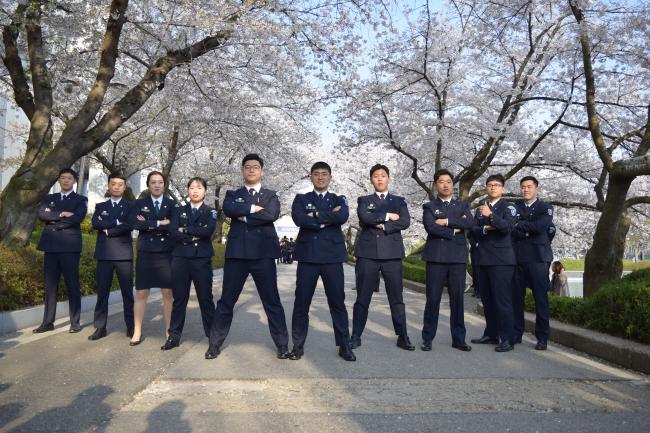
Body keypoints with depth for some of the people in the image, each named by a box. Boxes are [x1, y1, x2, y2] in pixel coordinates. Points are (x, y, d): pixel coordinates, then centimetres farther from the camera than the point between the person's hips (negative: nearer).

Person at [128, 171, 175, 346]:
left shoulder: (172, 204, 7)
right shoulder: (139, 203, 8)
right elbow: (135, 223, -10)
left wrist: (149, 224, -9)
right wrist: (160, 223, -12)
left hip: (166, 254, 0)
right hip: (145, 253, 0)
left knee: (168, 293, 1)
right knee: (141, 293, 2)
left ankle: (169, 331, 11)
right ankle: (137, 332, 13)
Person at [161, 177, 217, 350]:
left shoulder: (210, 212, 6)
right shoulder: (179, 210, 12)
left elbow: (208, 231, -13)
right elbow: (173, 232, -3)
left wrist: (186, 229, -7)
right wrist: (194, 236, -10)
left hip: (202, 259, -2)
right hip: (180, 258, 2)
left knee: (205, 298, 2)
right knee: (179, 298, 6)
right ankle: (174, 336, 14)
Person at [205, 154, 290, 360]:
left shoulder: (271, 195, 11)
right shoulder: (232, 194, 15)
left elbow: (271, 214, -11)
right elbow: (228, 209, -9)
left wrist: (243, 217, -7)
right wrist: (252, 208, -12)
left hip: (263, 254, -1)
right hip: (236, 253, 1)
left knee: (272, 301, 3)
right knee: (226, 300, 7)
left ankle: (282, 344, 12)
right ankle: (215, 343, 19)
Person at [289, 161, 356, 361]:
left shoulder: (339, 200, 11)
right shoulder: (301, 199, 10)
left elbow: (342, 217, -11)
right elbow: (299, 219, -11)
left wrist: (316, 215, -9)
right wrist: (328, 219, -9)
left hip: (332, 256, 0)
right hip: (307, 256, 0)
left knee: (337, 302, 4)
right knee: (301, 302, 3)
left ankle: (344, 345, 14)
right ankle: (298, 345, 15)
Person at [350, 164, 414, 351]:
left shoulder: (399, 201, 15)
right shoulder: (364, 200, 13)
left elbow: (405, 222, -2)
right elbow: (365, 218, -8)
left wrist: (383, 226, -9)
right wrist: (388, 216, -3)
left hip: (392, 253, 1)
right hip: (367, 253, 0)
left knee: (396, 297, 2)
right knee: (362, 298, 3)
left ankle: (402, 337, 10)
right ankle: (356, 336, 11)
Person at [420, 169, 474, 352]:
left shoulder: (463, 206, 16)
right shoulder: (429, 207, 10)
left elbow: (470, 223, -5)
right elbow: (431, 227, -9)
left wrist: (447, 221, -8)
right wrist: (455, 230, -5)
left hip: (458, 257, 2)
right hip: (436, 257, -2)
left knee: (457, 299, 4)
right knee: (433, 299, -1)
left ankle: (458, 339, 14)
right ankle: (427, 338, 8)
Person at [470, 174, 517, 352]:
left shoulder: (508, 207, 2)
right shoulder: (480, 209, 18)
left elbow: (507, 226, -16)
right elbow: (473, 232, 9)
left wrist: (491, 216, -25)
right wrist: (485, 229, -9)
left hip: (501, 260, -6)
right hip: (483, 259, 6)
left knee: (502, 299, -8)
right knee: (487, 299, 9)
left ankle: (507, 339, -3)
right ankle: (491, 334, 19)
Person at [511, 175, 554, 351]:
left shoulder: (545, 208, 6)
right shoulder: (515, 207, 13)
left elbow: (540, 226, -13)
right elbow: (511, 229, -1)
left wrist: (519, 225, -7)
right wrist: (528, 230, -14)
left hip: (538, 258, -2)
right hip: (518, 258, 3)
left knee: (541, 298, -1)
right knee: (516, 297, 4)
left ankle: (542, 337, 6)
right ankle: (516, 333, 14)